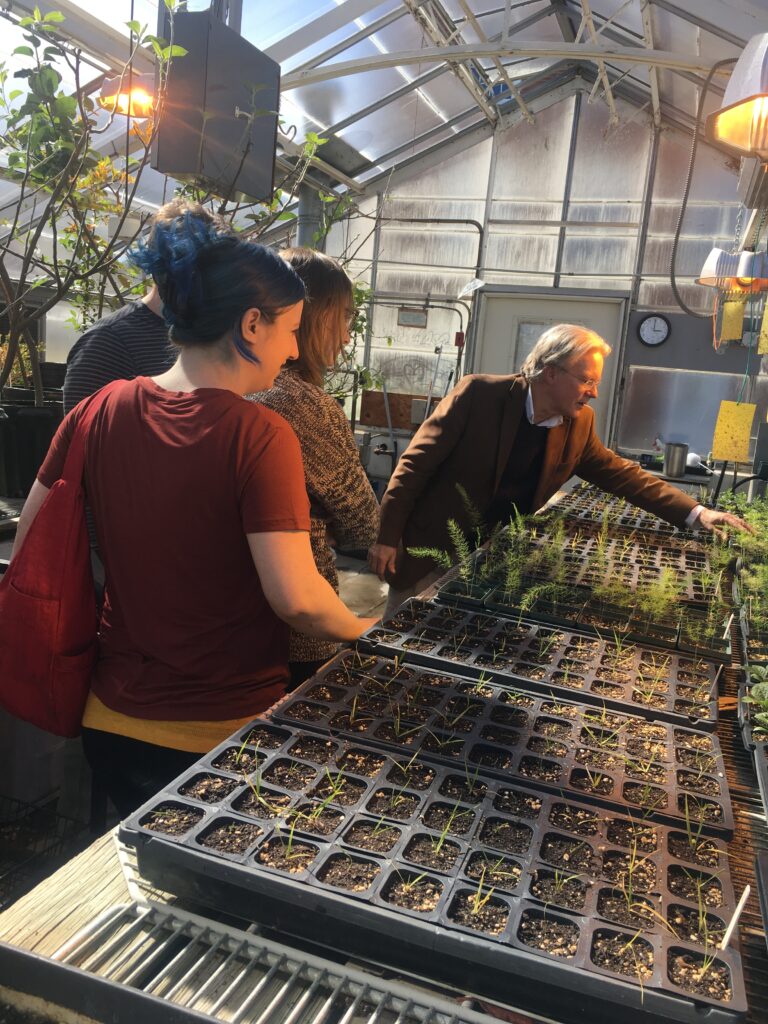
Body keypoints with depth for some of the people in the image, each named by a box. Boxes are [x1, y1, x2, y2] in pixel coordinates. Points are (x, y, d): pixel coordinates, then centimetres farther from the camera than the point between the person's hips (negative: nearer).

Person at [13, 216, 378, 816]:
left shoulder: (99, 412, -6)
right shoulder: (260, 437, -22)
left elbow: (30, 547, 2)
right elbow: (297, 600, -26)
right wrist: (363, 629, -6)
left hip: (114, 719, 5)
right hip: (226, 732, -4)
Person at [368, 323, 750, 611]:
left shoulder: (578, 425, -2)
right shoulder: (478, 395, -18)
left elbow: (621, 474, 7)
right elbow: (417, 462, -15)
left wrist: (696, 514, -2)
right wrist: (387, 537, -15)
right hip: (430, 549, -4)